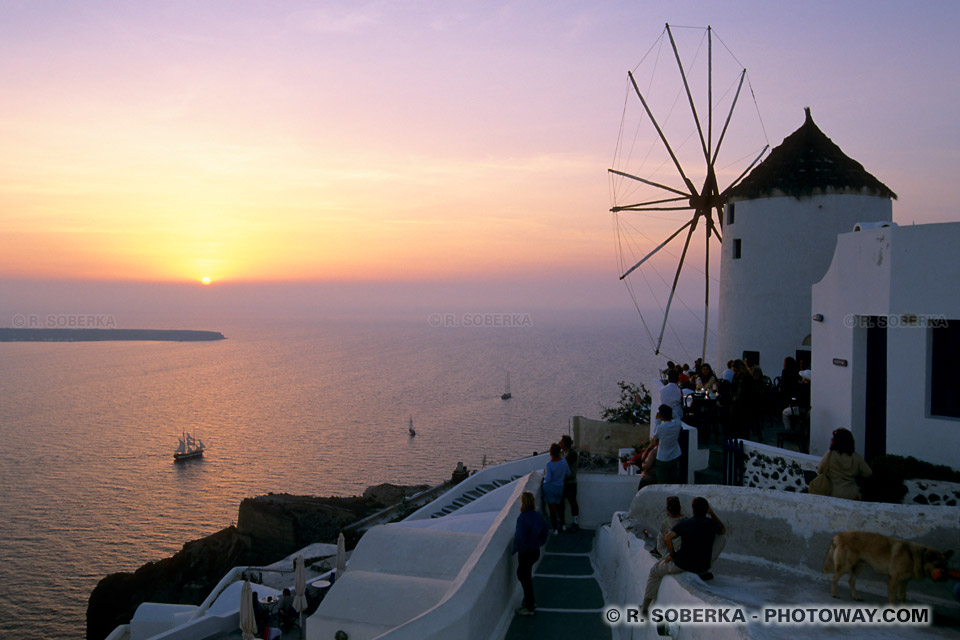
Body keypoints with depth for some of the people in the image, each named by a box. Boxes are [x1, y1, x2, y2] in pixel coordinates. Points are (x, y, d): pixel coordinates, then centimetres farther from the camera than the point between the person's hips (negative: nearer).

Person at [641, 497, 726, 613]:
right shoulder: (712, 523, -4)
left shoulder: (684, 524, -10)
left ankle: (645, 606, 25)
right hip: (704, 566, 2)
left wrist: (672, 554, -9)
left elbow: (667, 538, -25)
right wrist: (711, 512, 20)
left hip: (682, 564, -2)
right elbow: (723, 530, 21)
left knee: (654, 571, 26)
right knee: (720, 537, 20)